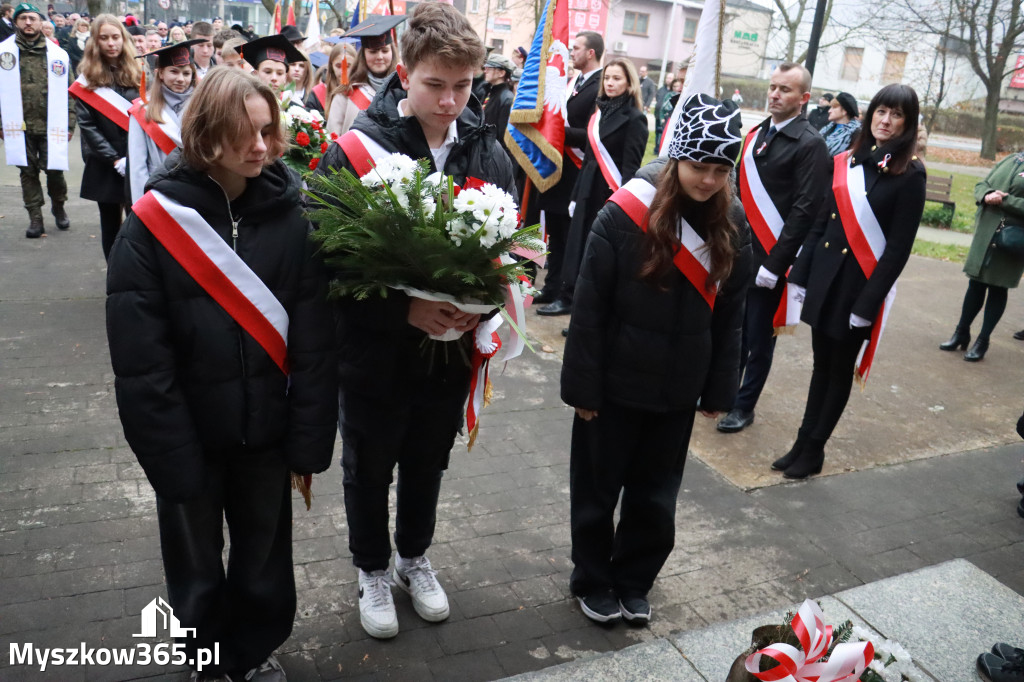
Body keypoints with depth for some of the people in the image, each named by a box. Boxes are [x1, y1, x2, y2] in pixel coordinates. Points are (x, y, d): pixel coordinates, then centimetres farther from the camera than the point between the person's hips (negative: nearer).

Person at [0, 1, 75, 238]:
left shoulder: (57, 54, 3)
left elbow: (67, 92, 4)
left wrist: (69, 124, -1)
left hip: (50, 127, -1)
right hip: (19, 126, 1)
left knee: (55, 170, 1)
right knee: (28, 172, 6)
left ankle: (58, 207, 27)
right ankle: (35, 218, 14)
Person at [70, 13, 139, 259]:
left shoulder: (136, 74, 7)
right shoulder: (87, 80, 2)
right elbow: (87, 125, -4)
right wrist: (114, 159, -13)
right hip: (104, 166, 0)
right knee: (111, 225, 9)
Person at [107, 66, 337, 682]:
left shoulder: (291, 215, -7)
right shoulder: (155, 221, -12)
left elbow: (314, 342, -8)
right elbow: (140, 360, -12)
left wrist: (308, 441, -9)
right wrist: (174, 460, -14)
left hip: (265, 432, 1)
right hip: (190, 437, -1)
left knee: (265, 558, 18)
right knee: (197, 566, 19)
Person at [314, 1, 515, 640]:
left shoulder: (489, 153, -4)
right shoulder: (356, 149, -17)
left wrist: (479, 306, -16)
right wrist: (405, 309, -25)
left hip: (453, 348, 3)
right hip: (375, 350, -3)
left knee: (428, 464, 22)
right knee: (369, 468, 17)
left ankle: (416, 558, 48)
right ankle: (374, 570, 43)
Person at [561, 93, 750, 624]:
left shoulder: (732, 227, -2)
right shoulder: (625, 214, -16)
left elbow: (729, 315, 6)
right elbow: (588, 307, -13)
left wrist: (719, 390, 7)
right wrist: (582, 385, -12)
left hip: (678, 392, 4)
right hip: (616, 386, -3)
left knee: (655, 497, 17)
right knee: (598, 490, 14)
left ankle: (633, 582, 39)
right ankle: (591, 581, 36)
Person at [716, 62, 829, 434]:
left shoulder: (810, 144, -9)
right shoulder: (756, 133, 12)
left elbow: (805, 209, -14)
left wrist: (775, 264, -17)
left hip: (770, 257, -6)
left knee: (758, 336, 6)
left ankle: (744, 405, 20)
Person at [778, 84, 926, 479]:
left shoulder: (910, 174, -7)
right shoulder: (845, 163, 5)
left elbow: (899, 246, -11)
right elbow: (821, 224, 9)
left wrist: (868, 303, -15)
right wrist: (801, 275, 5)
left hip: (862, 286, -4)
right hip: (825, 278, 4)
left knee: (840, 370, 8)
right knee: (821, 365, 14)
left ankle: (813, 451, 21)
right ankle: (803, 443, 25)